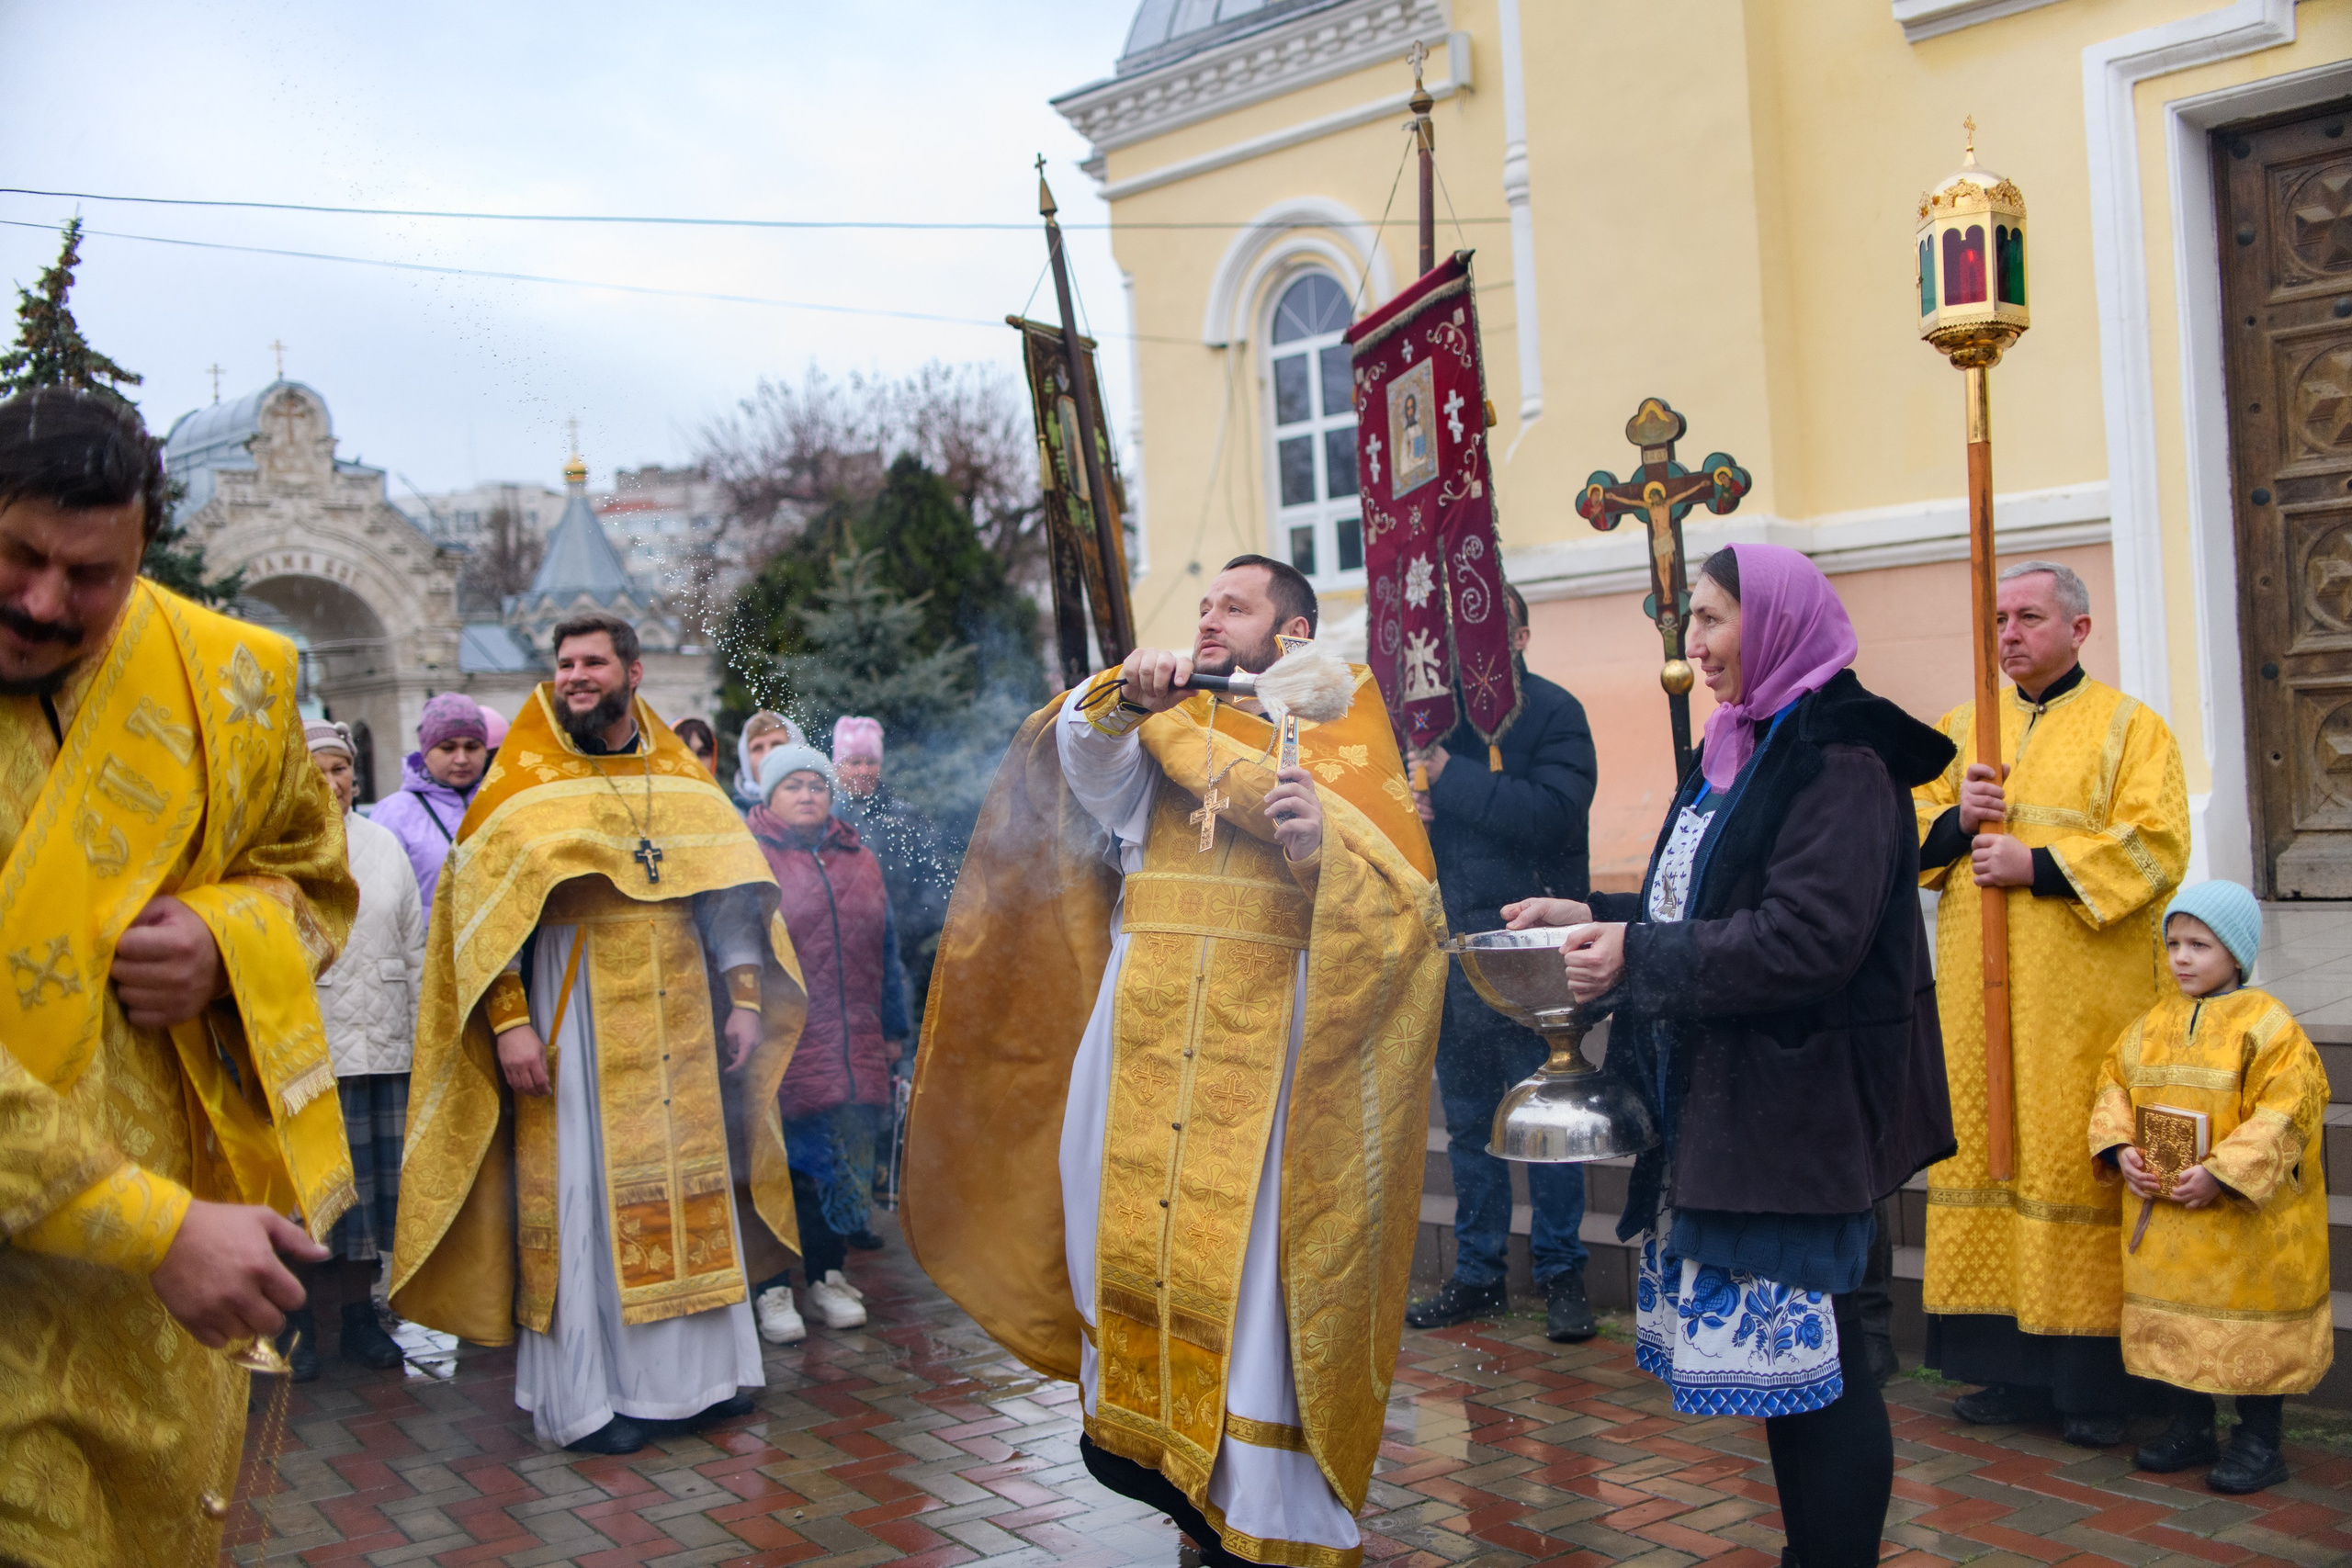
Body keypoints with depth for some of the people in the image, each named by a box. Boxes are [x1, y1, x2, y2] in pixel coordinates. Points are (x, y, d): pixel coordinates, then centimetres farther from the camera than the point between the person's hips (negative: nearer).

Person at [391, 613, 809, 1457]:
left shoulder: (683, 778, 10)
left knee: (689, 1186, 7)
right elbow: (484, 909, -5)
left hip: (675, 1018, 3)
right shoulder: (524, 786, 1)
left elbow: (731, 893, 9)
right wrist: (509, 1021, -15)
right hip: (574, 1018, -3)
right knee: (580, 1192, -2)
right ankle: (584, 1392, 7)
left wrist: (745, 998, 0)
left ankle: (694, 1368, 19)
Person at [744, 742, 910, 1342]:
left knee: (842, 1168, 10)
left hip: (852, 1051, 5)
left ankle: (828, 1277, 24)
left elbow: (885, 950, 19)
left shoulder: (860, 862, 14)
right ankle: (774, 1289, 12)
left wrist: (893, 1030, 18)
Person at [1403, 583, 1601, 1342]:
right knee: (1466, 1121, 13)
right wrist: (1408, 805, -8)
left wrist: (1450, 776, -19)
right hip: (1447, 949, 6)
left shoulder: (1552, 712, -6)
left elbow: (1552, 814, -21)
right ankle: (1478, 1273, 24)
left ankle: (1562, 1274, 14)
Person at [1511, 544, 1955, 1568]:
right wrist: (1597, 917, 8)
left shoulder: (1838, 760, -15)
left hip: (1796, 1101, -9)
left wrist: (1640, 955, -21)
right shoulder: (1743, 747, 14)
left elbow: (1809, 939, -25)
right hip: (1720, 1095, 10)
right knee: (1776, 1344, 16)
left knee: (1805, 1349, -1)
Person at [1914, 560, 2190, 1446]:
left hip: (2082, 997, -4)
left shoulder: (2128, 729, 2)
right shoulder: (1963, 729, 16)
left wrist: (2036, 865, -16)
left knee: (2080, 1163, -5)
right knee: (1987, 1155, 4)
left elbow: (2155, 842, -10)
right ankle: (2013, 1364, 13)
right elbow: (1912, 837, 15)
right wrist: (1956, 821, -6)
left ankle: (2099, 1378, 5)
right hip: (1979, 993, 5)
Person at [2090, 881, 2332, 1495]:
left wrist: (2221, 1173, -22)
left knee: (2250, 1322, 3)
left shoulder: (2267, 1024, -12)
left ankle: (2259, 1441, 18)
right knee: (2174, 1318, 14)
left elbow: (2284, 1111, -18)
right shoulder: (2152, 1024, 7)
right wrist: (2120, 1148, -5)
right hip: (2162, 1216, 6)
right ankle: (2191, 1426, 30)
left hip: (2247, 1221, -6)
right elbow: (2115, 1085, 12)